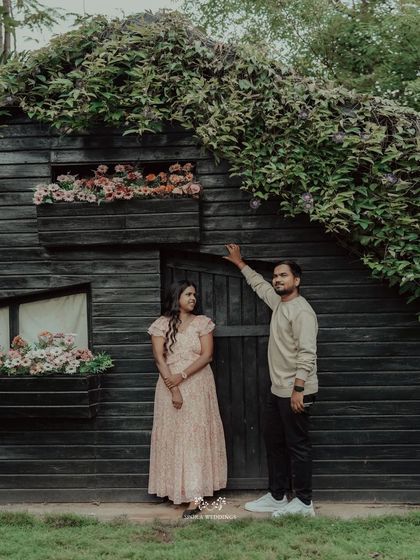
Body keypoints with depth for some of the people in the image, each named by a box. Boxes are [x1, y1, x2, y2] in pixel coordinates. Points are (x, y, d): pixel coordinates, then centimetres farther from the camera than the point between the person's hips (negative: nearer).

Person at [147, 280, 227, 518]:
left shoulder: (202, 322, 2)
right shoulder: (161, 324, 2)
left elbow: (206, 355, -6)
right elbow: (159, 358, -5)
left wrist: (181, 377, -17)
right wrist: (173, 389, -15)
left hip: (198, 386, -1)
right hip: (170, 386, 1)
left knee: (196, 436, -4)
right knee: (173, 436, 4)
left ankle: (194, 497, -3)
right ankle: (177, 489, 17)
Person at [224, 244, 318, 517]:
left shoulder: (301, 310, -16)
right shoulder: (278, 302, 11)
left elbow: (307, 353, -22)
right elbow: (259, 284, 31)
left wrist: (298, 389, -25)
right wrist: (240, 262, 36)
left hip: (295, 392, -10)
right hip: (278, 390, 10)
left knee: (298, 445, 0)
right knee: (274, 443, 15)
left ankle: (304, 502, 13)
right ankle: (277, 497, 27)